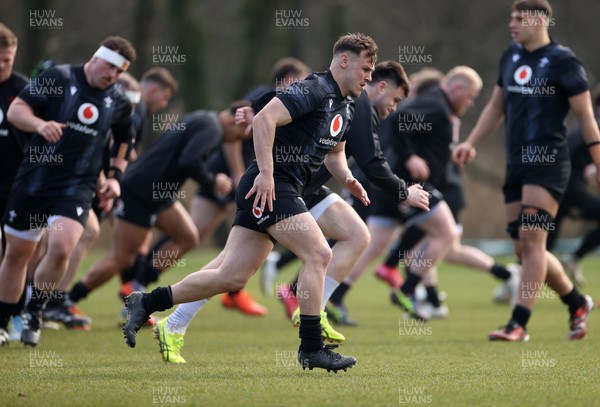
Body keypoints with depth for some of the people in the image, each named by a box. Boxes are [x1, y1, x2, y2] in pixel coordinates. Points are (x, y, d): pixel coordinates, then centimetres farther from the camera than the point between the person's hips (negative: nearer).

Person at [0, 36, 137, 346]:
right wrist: (40, 124, -26)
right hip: (34, 179, -1)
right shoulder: (59, 78, -5)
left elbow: (123, 141, 23)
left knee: (61, 247, -22)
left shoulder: (119, 103, 5)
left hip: (77, 188, 1)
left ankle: (34, 313, 2)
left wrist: (115, 177, 10)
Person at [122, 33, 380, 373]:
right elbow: (264, 120, -23)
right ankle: (311, 348, -11)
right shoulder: (314, 90, -13)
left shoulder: (346, 107, 17)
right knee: (318, 254, -16)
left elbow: (333, 153, 30)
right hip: (268, 187, -9)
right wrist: (266, 173, -28)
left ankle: (145, 304, 12)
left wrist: (347, 178, 9)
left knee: (232, 278, 4)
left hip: (282, 191, 9)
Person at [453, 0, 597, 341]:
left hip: (548, 162, -8)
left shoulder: (562, 60, -8)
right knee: (524, 247, 8)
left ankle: (519, 324, -14)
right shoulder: (511, 56, 13)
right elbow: (497, 106, 22)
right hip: (517, 162, 8)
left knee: (531, 239, -14)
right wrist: (471, 143, 11)